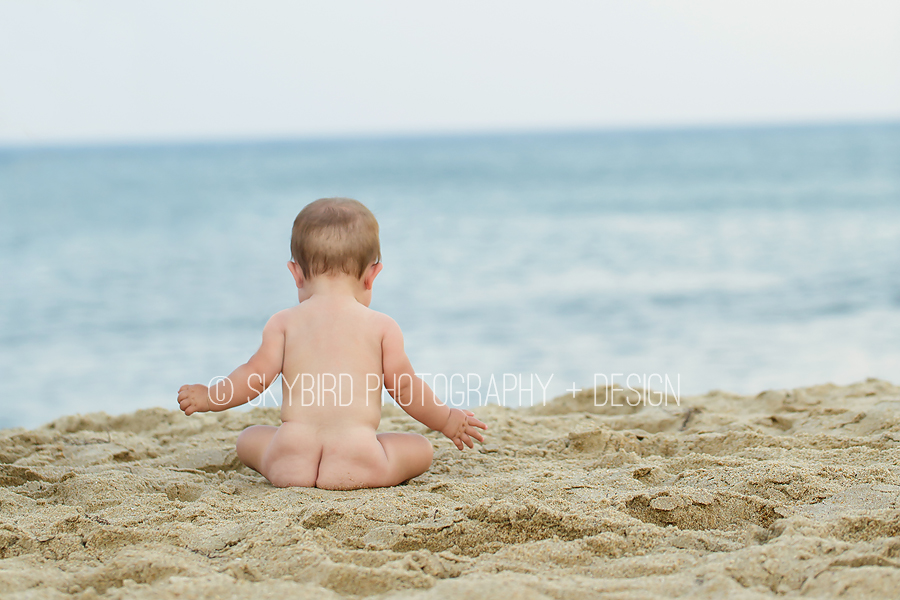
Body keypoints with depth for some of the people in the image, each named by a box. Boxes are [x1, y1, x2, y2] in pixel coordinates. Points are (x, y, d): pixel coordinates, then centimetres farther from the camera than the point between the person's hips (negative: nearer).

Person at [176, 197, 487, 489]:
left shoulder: (283, 322, 10)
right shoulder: (382, 326, 7)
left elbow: (255, 378, 8)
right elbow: (405, 388, 10)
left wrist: (207, 398, 26)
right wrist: (447, 420, 27)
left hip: (290, 461, 2)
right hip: (355, 464, -1)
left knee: (248, 438, 30)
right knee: (421, 448, 19)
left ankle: (295, 474, 12)